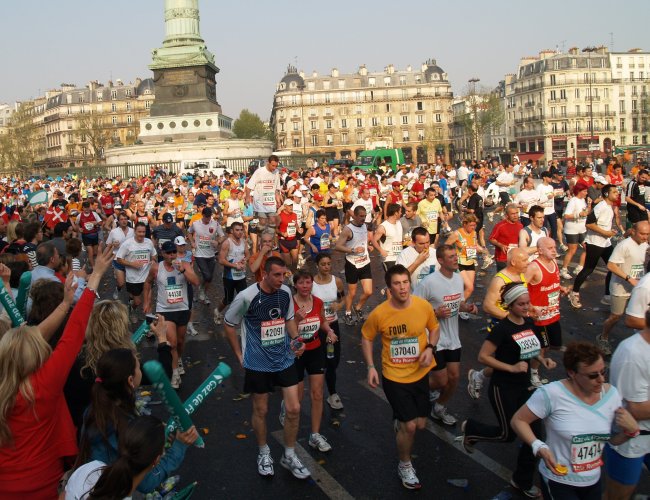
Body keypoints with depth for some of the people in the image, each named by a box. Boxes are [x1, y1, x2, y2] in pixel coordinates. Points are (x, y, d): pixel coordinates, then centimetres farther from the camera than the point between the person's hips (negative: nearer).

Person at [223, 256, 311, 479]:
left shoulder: (286, 292, -5)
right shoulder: (247, 296, -18)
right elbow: (228, 324, -4)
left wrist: (296, 339, -5)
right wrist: (240, 355, -2)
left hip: (285, 360, 4)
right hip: (257, 363, -3)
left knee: (294, 409, 3)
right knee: (260, 411, 11)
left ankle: (289, 456, 23)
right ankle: (264, 453, 35)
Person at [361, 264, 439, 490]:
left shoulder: (424, 306, -14)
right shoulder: (379, 313, -19)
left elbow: (434, 328, 5)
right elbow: (366, 338, -2)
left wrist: (430, 348, -13)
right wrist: (370, 367, -10)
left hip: (420, 373, 3)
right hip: (394, 376, -3)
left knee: (420, 424, 12)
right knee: (409, 426, -6)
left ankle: (400, 421, 50)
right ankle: (405, 466, 22)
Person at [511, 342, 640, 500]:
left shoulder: (611, 394, -7)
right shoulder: (552, 394, -24)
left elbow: (613, 439, 5)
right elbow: (518, 420, -15)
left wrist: (631, 430, -15)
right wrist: (539, 447, -28)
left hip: (593, 482, 6)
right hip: (558, 481, -5)